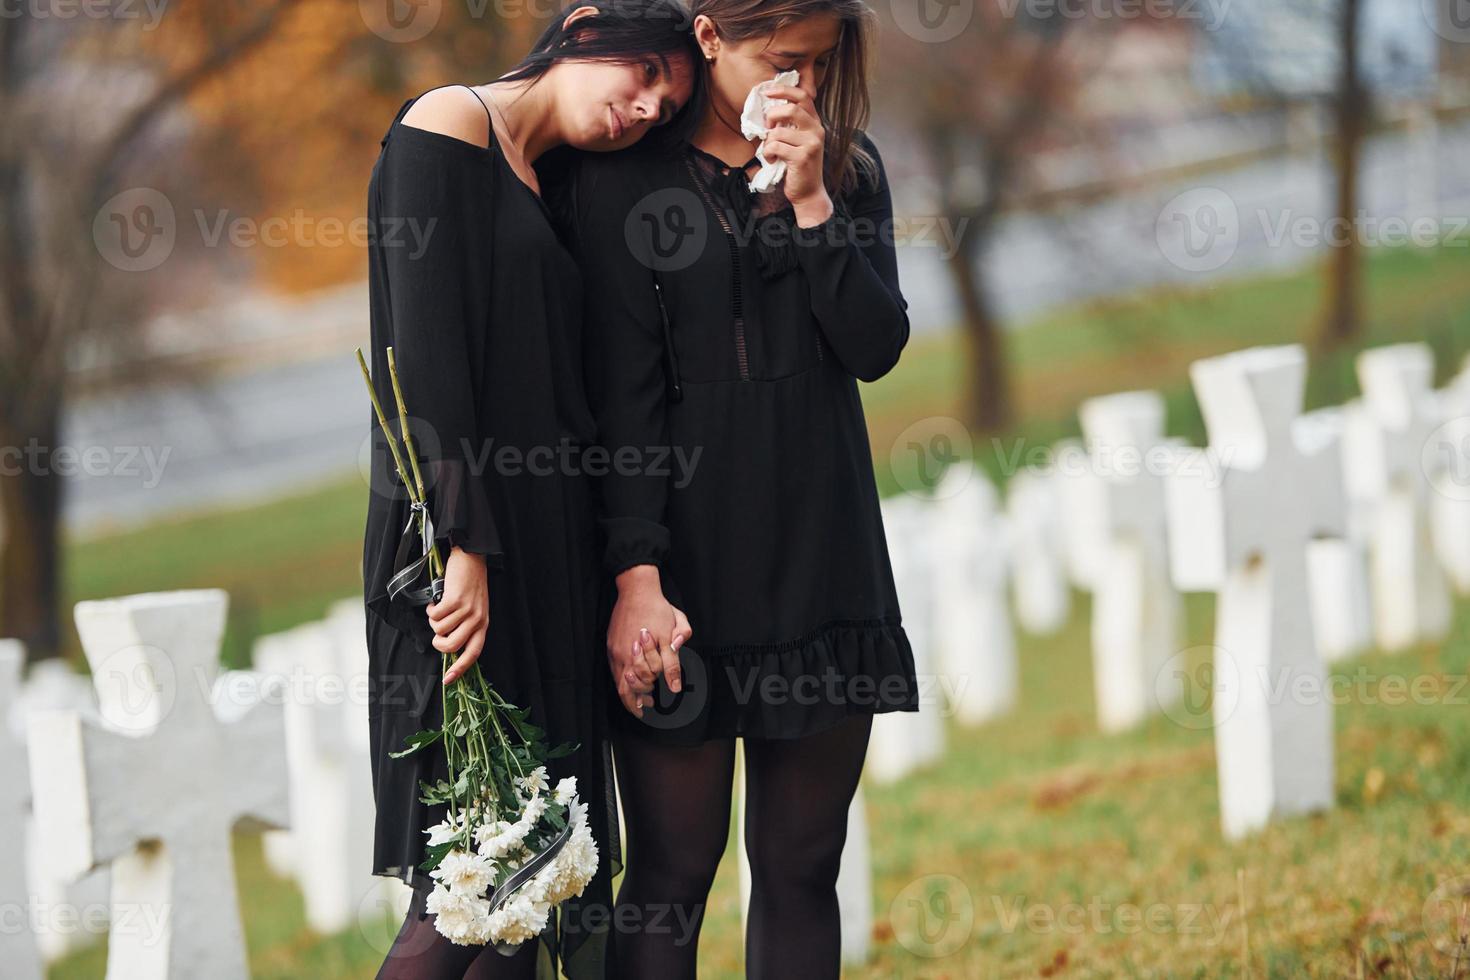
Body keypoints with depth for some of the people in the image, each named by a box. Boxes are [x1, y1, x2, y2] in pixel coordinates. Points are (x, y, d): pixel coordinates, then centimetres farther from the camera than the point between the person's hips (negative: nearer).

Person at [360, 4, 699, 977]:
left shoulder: (551, 188, 20)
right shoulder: (451, 124, -4)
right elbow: (425, 350, -15)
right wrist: (464, 547, -21)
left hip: (549, 554, 8)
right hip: (468, 553, -8)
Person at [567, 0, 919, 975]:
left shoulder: (848, 168, 10)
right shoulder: (629, 175, -4)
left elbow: (877, 345, 0)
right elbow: (622, 391, -9)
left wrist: (810, 200, -11)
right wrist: (636, 577, -16)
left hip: (823, 551, 4)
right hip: (687, 553, -4)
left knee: (804, 865, 7)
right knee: (674, 869, -2)